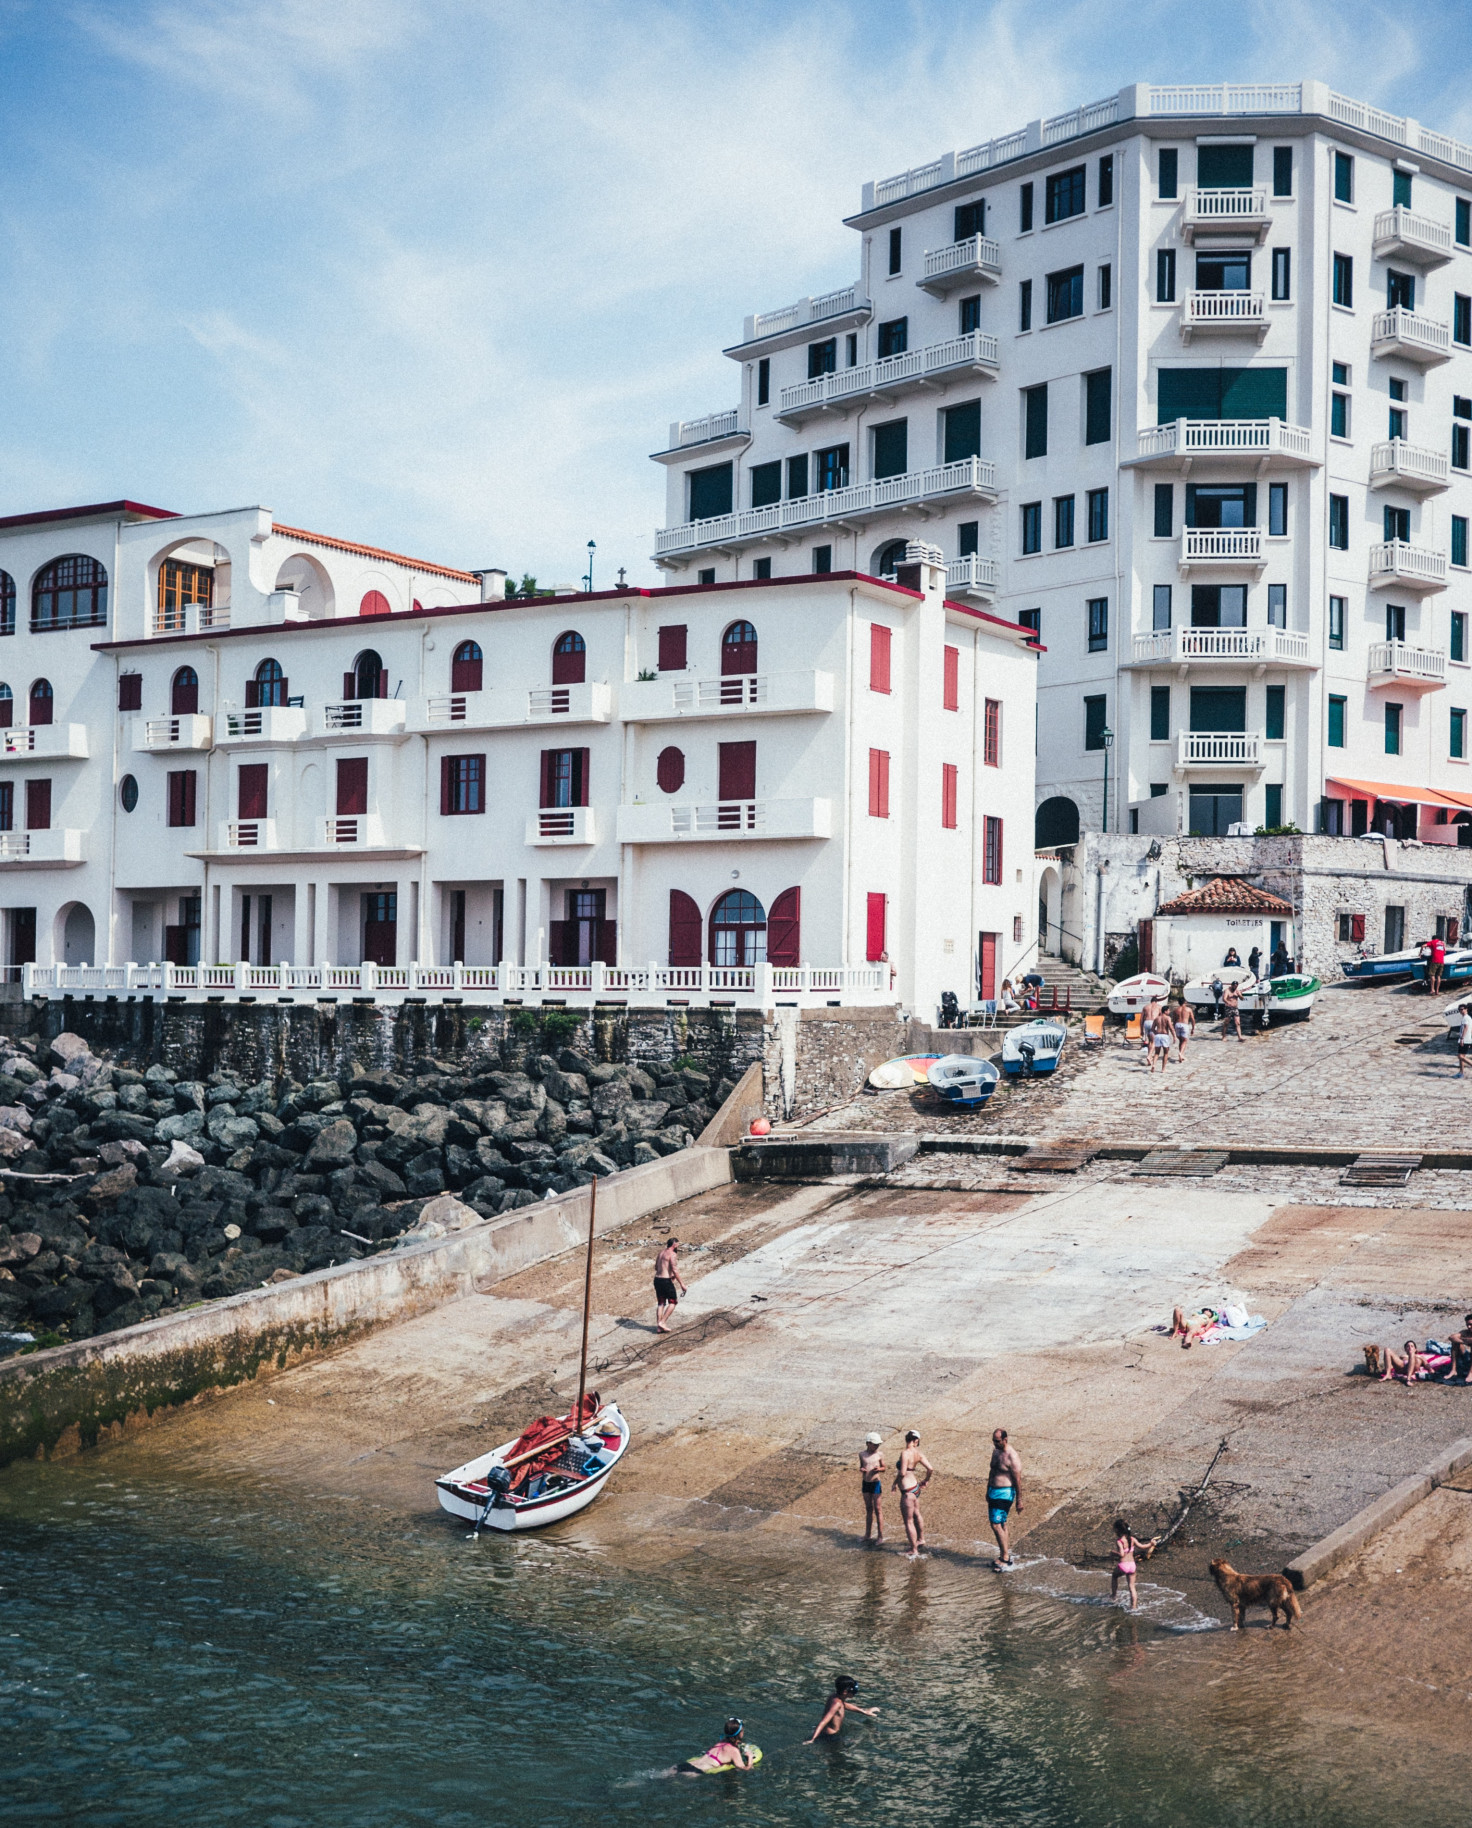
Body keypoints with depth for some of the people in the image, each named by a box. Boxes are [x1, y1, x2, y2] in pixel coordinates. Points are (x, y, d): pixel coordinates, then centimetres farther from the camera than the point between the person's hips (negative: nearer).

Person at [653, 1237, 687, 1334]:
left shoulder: (661, 1253, 14)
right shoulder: (672, 1254, -12)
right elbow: (675, 1270, -19)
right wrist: (681, 1284, -14)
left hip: (657, 1279, 8)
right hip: (666, 1281, -8)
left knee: (660, 1303, 14)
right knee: (672, 1302, 4)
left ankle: (658, 1326, 12)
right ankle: (662, 1322, -4)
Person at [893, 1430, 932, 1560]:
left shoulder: (905, 1453, -21)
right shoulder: (918, 1454, 0)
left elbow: (902, 1472, -27)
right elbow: (930, 1469, 1)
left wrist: (895, 1482, -9)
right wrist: (926, 1481, 17)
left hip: (907, 1491, -9)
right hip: (915, 1487, 9)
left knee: (908, 1521, 1)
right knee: (916, 1515, 28)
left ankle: (914, 1551, 7)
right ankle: (921, 1540, 47)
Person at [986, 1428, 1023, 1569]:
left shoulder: (1012, 1456, -18)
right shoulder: (996, 1451, 8)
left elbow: (1018, 1479, -16)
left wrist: (1019, 1501, -14)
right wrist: (988, 1491, 26)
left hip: (1005, 1493, -9)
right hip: (993, 1492, 9)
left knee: (996, 1524, -12)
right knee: (1001, 1524, 14)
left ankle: (1005, 1558, -6)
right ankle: (1006, 1553, 23)